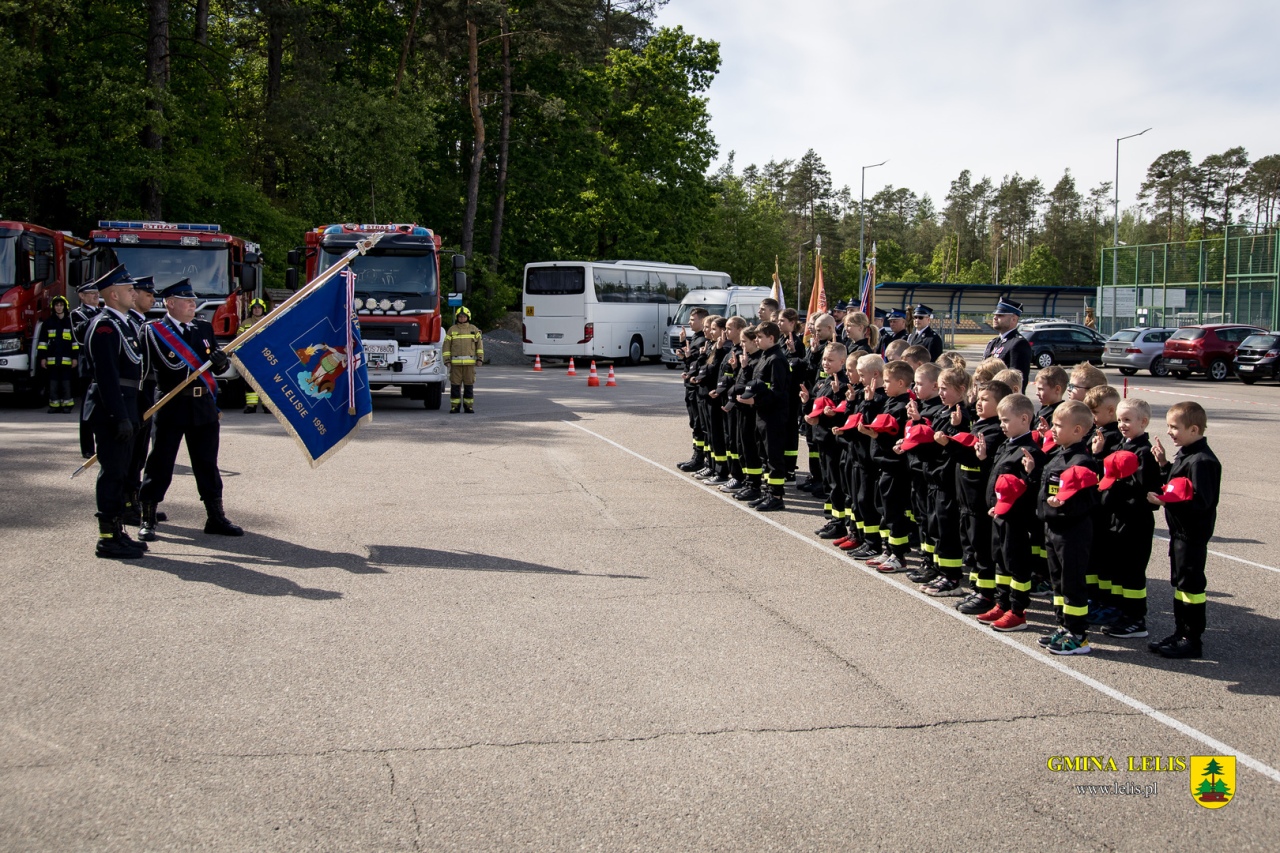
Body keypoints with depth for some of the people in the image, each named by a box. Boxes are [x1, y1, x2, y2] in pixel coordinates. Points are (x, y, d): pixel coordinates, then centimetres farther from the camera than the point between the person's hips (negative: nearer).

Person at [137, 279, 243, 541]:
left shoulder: (204, 328, 13)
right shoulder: (155, 330, -4)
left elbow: (221, 365, 10)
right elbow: (172, 365, -15)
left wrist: (221, 360, -10)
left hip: (203, 407, 5)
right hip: (171, 406, -5)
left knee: (208, 464, 10)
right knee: (159, 464, 2)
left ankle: (216, 517, 18)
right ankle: (148, 520, 10)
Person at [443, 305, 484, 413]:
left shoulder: (474, 329, 9)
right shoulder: (451, 330, 7)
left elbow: (480, 345, 8)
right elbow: (446, 346, 6)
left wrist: (480, 358, -1)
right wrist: (447, 360, -2)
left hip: (470, 362, 1)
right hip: (455, 363, 0)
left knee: (469, 385, 3)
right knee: (455, 385, -1)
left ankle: (468, 406, 9)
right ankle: (454, 406, 4)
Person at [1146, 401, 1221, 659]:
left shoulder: (1202, 461, -21)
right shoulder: (1184, 455, 10)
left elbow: (1201, 501, -26)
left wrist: (1165, 500, -28)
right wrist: (1164, 464, 6)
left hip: (1193, 534, -10)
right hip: (1180, 531, 10)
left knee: (1191, 584, -2)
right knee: (1179, 583, 16)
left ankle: (1192, 640, 6)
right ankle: (1180, 633, 26)